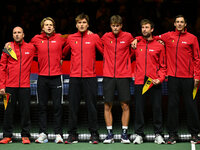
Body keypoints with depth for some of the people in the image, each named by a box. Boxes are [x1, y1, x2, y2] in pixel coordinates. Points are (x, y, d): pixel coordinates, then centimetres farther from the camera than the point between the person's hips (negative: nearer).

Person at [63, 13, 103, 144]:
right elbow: (64, 53, 21)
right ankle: (72, 134, 10)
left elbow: (105, 52, 6)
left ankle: (94, 134, 7)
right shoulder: (70, 38, 9)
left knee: (92, 106, 0)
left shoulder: (94, 37, 3)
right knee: (73, 106, 3)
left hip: (90, 77, -2)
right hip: (74, 77, 2)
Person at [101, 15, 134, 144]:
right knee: (107, 105, 0)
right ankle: (110, 133, 9)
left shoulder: (128, 37, 2)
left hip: (124, 75, -1)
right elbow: (102, 49, 21)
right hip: (108, 76, 1)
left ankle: (124, 133, 9)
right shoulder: (105, 37, 4)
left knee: (125, 105, -1)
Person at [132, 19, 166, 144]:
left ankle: (158, 134, 11)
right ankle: (139, 134, 11)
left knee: (157, 108, 1)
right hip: (140, 82, 1)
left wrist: (160, 78, -6)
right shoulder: (136, 45, 8)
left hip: (155, 82, -1)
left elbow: (163, 65, 6)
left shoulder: (159, 46, 5)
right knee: (139, 109, 3)